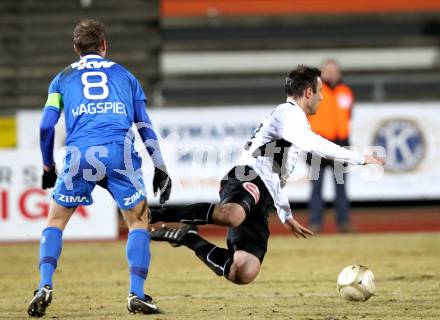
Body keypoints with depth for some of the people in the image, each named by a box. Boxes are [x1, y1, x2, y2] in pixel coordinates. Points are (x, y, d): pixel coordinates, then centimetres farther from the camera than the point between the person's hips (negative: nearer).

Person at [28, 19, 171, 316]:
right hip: (120, 152, 0)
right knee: (139, 220, 14)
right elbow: (145, 125, 21)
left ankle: (45, 286, -2)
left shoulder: (63, 77, 23)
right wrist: (160, 169, 22)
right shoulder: (124, 74, 26)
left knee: (56, 221, 16)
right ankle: (137, 294, 1)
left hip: (79, 154, 0)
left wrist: (48, 167, 26)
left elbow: (46, 126, 15)